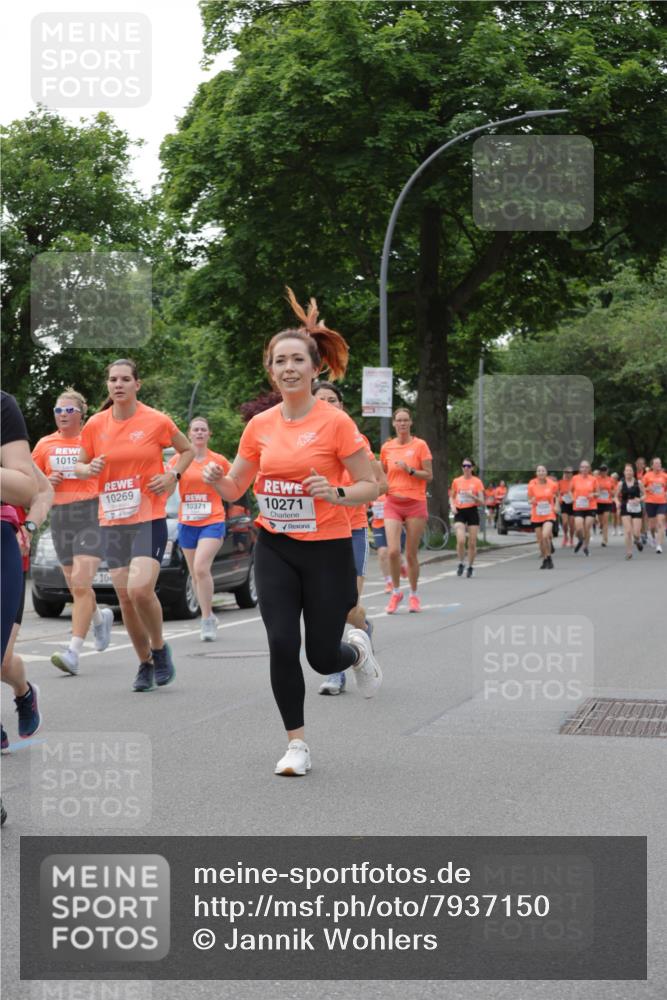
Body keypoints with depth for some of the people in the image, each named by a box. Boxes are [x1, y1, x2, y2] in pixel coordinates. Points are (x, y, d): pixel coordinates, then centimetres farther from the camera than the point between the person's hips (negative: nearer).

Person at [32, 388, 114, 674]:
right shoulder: (45, 445, 10)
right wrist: (47, 482, -2)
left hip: (91, 514, -5)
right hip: (60, 518, 5)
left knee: (80, 583, -16)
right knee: (75, 587, 11)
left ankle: (73, 652, -19)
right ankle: (100, 617, 44)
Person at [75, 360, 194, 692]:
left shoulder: (157, 421, -4)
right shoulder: (95, 425, 3)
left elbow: (187, 450, 11)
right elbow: (79, 465, 14)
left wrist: (173, 475, -6)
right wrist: (89, 469, -9)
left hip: (149, 518, -4)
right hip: (112, 521, 4)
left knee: (140, 589, -20)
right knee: (125, 597, 3)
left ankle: (159, 648, 6)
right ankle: (145, 664, 21)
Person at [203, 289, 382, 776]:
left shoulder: (336, 422, -10)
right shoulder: (260, 426, 2)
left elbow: (371, 487, -6)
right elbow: (235, 489, 11)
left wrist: (335, 493, -25)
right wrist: (215, 479, -11)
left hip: (328, 551, -3)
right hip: (275, 549, 3)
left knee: (322, 658, 2)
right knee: (282, 646, -7)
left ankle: (358, 648, 40)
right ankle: (297, 744, 10)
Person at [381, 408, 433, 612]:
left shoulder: (420, 445, -2)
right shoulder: (387, 447, 7)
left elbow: (429, 476, -4)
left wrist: (410, 470, -17)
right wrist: (384, 487, 2)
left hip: (415, 503, -2)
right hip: (392, 503, 2)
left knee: (411, 554, 2)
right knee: (393, 551, -13)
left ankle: (414, 595, 20)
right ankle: (396, 592, 6)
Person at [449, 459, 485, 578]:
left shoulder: (477, 482, 1)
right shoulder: (456, 481, 6)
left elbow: (481, 502, -1)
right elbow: (451, 497, 17)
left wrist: (472, 496, -19)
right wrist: (452, 506, -3)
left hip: (472, 511, 0)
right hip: (460, 512, 0)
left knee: (472, 543, 1)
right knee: (461, 540, -17)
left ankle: (470, 566, 18)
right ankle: (461, 563, 4)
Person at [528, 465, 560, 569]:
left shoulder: (552, 484, -4)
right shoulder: (532, 485, -3)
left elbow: (556, 495, 14)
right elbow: (530, 499, 7)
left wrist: (556, 506, -1)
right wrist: (532, 501, -16)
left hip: (549, 515, -2)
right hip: (536, 516, 2)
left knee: (545, 536, -23)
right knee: (540, 540, 6)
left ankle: (549, 558, -6)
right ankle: (545, 560, 26)